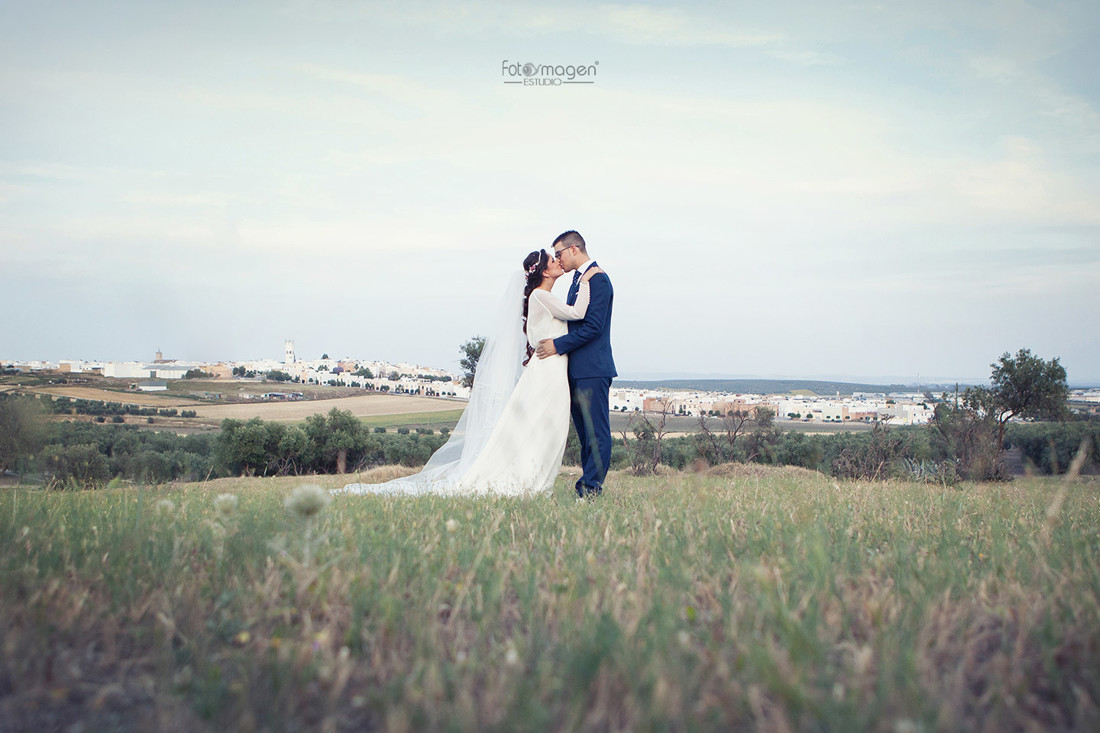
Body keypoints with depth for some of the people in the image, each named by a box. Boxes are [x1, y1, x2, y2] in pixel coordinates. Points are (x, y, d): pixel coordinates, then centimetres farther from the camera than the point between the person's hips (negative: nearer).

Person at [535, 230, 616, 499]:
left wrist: (558, 345, -15)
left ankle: (592, 487, -6)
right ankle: (588, 485, 15)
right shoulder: (579, 279, 19)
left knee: (597, 431, -7)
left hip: (592, 369, -10)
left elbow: (593, 327, -18)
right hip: (577, 370, 10)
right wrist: (551, 343, 14)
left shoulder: (597, 279, -11)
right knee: (584, 431, 11)